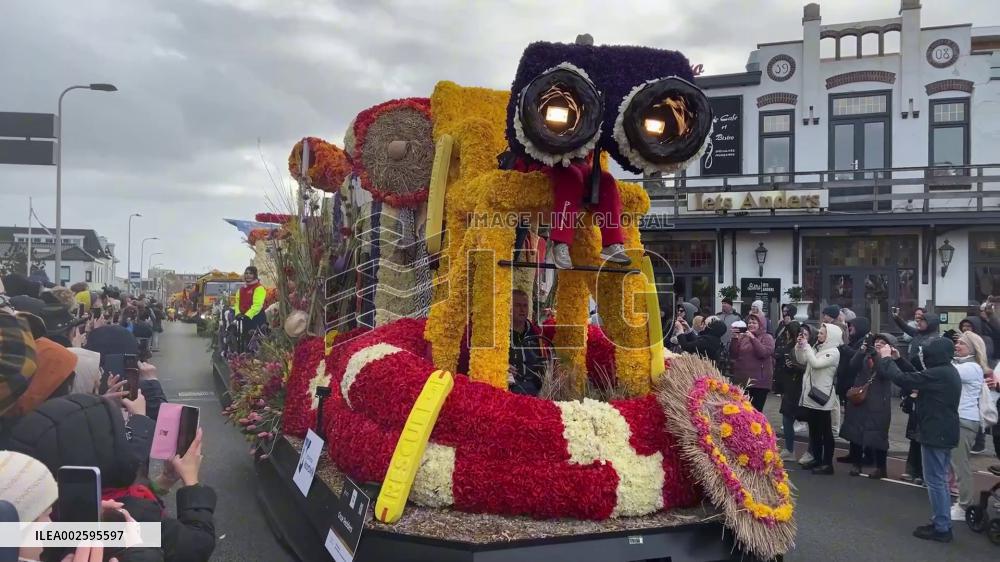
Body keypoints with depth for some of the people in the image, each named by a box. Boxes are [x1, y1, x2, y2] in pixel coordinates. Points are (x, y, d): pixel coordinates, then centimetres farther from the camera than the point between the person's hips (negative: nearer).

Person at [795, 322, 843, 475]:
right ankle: (817, 459, 25)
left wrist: (806, 346, -18)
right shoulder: (817, 349, 11)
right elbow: (801, 360, 14)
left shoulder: (833, 352, -12)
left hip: (822, 397, -8)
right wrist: (800, 345, 1)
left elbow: (816, 363, -23)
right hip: (810, 395, 8)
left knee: (825, 431, -1)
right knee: (814, 430, 15)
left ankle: (828, 463, 4)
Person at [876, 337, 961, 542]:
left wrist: (886, 358, -9)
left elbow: (902, 379, -22)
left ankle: (941, 528, 5)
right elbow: (916, 376, 15)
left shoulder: (938, 374, -23)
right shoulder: (948, 372, 9)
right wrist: (898, 359, 8)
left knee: (934, 480, -2)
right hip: (945, 432, 10)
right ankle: (943, 524, 25)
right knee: (940, 479, 17)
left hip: (935, 433, -10)